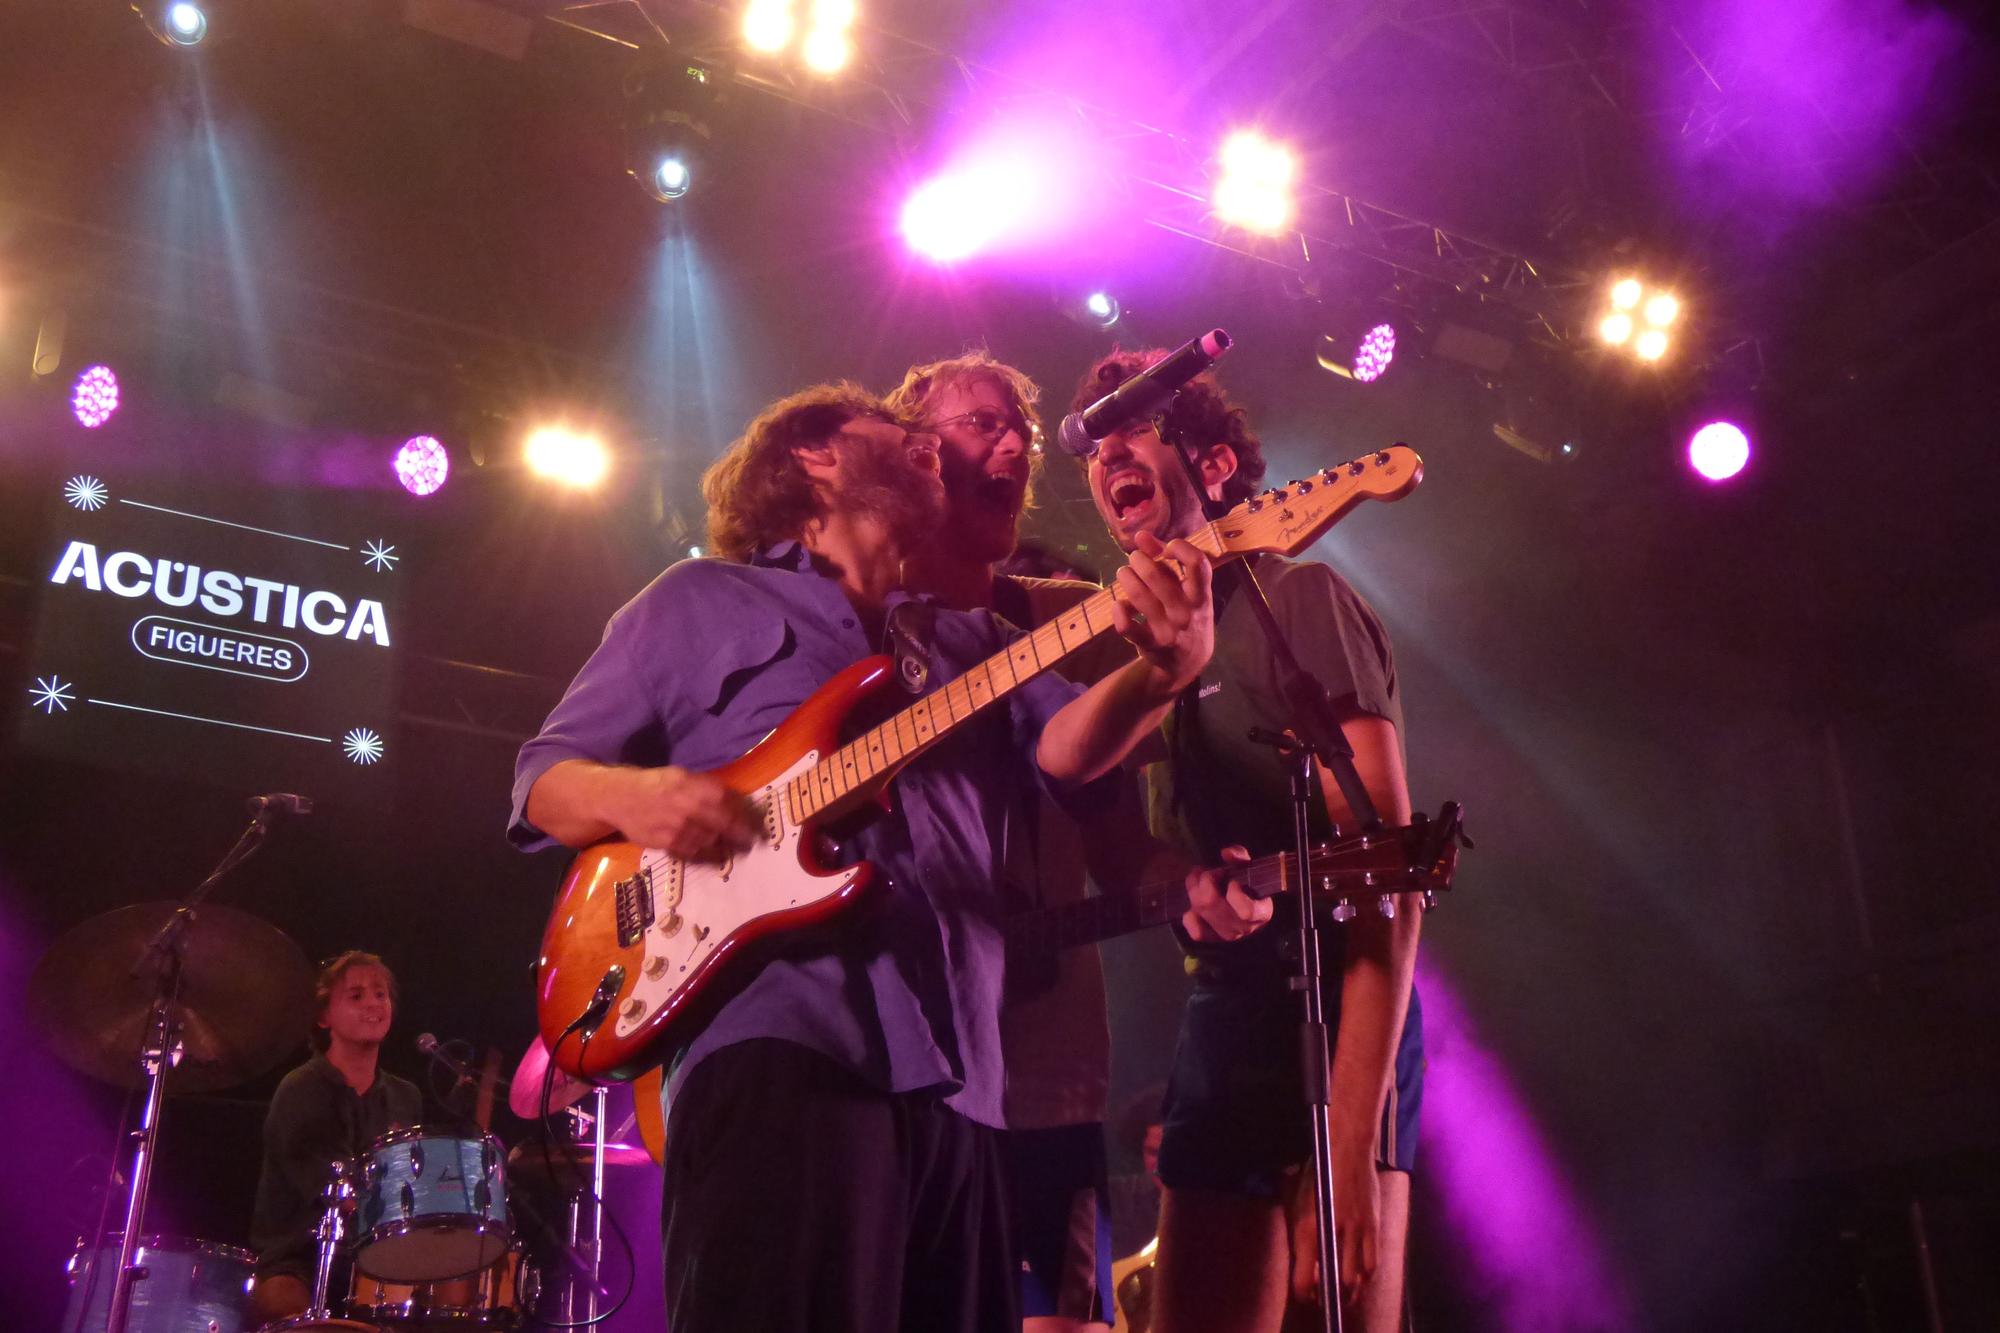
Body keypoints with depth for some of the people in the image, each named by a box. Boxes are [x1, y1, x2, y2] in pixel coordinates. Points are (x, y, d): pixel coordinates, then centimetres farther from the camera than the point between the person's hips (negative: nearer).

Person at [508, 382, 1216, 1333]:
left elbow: (1064, 743, 6)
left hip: (954, 1073, 5)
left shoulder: (971, 641, 25)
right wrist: (629, 797, -11)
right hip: (778, 1043, -4)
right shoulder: (700, 601, 14)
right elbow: (545, 773, 13)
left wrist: (1163, 671, -16)